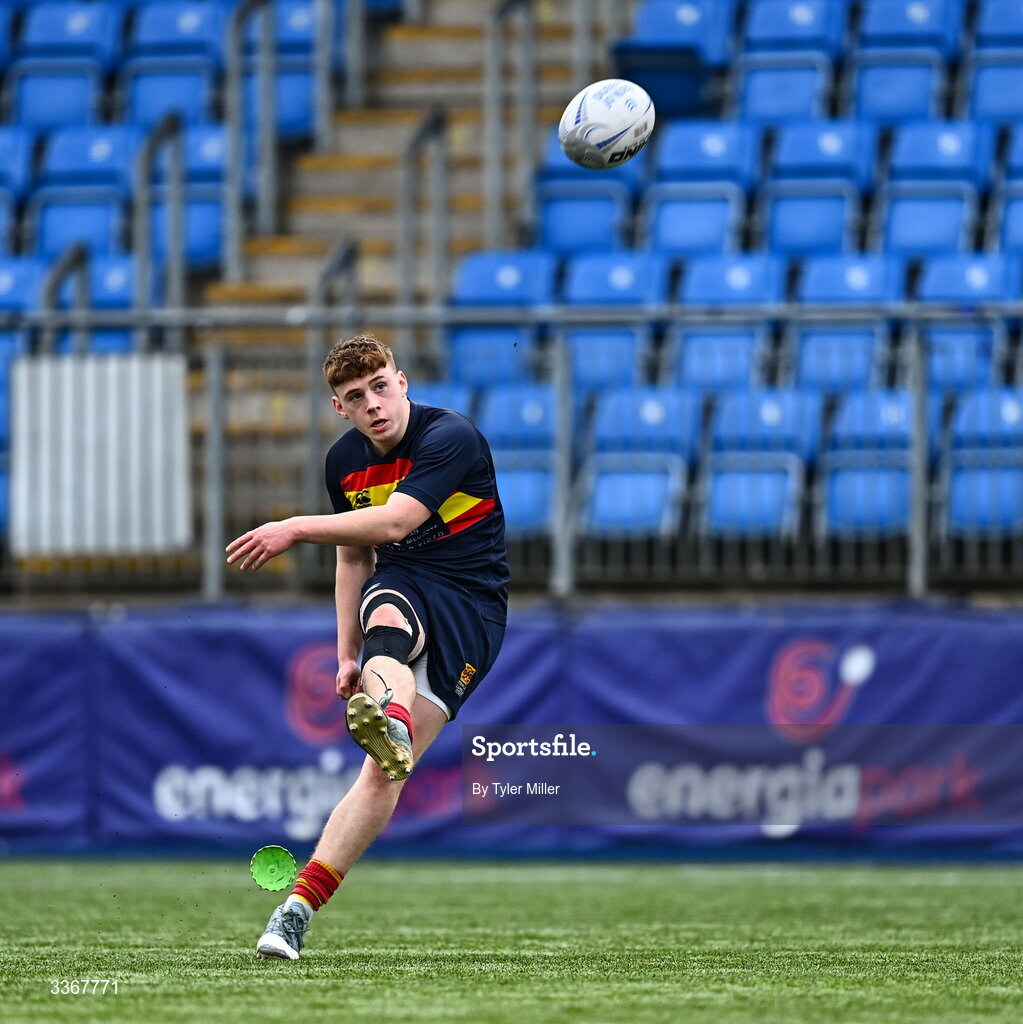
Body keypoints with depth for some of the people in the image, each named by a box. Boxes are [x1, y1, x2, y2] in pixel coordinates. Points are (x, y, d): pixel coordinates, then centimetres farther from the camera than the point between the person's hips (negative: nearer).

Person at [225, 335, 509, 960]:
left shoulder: (452, 437, -14)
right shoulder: (345, 461, 10)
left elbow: (394, 521, -27)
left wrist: (296, 528, -30)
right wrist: (348, 653, 18)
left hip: (471, 605, -4)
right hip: (400, 587, 4)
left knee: (384, 773, -20)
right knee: (385, 617, -40)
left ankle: (299, 908, -39)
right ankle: (391, 722, -74)